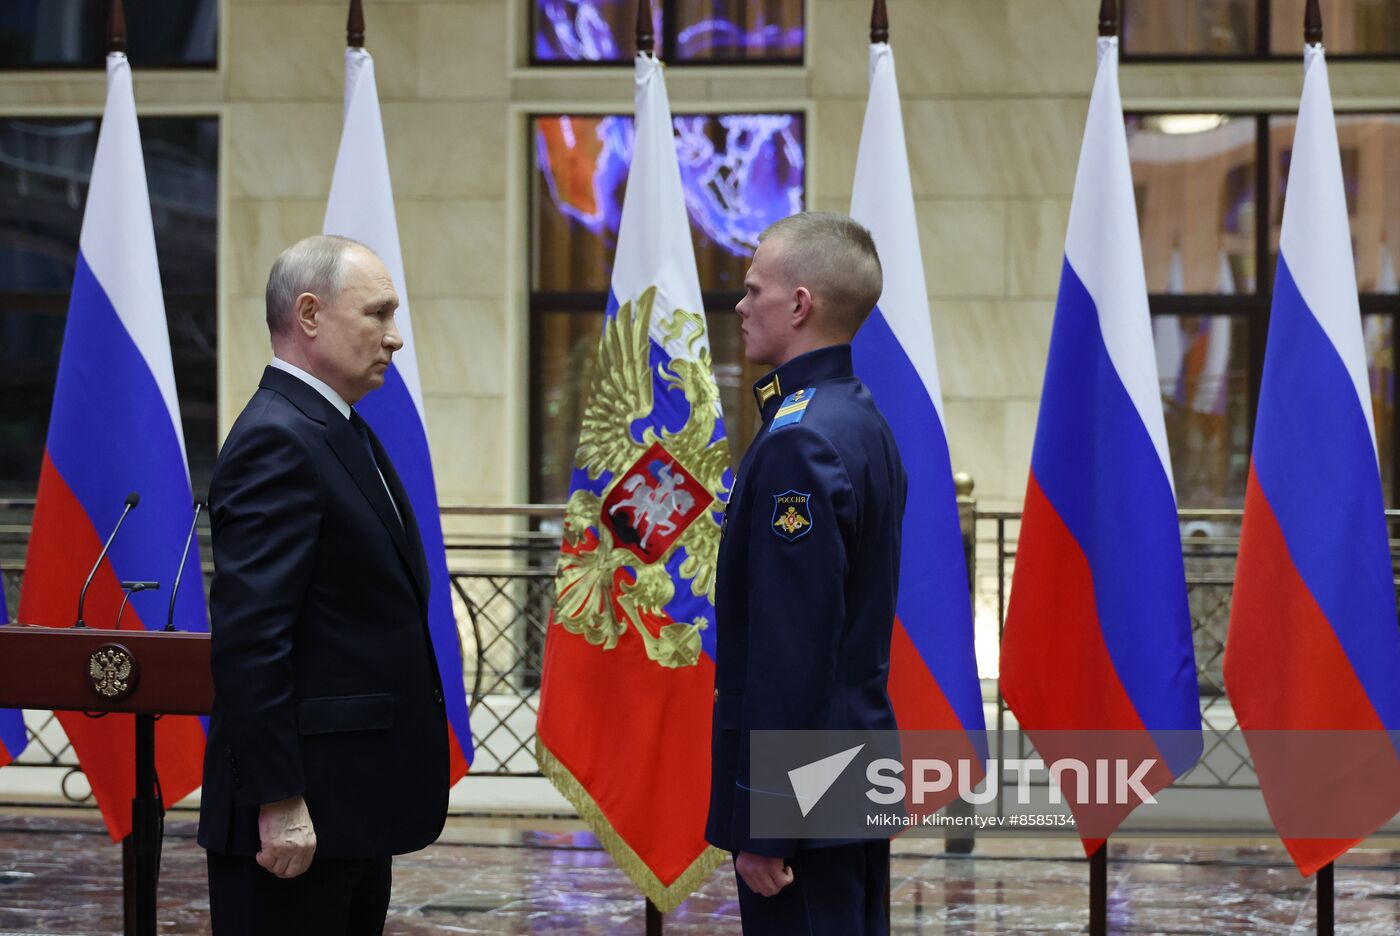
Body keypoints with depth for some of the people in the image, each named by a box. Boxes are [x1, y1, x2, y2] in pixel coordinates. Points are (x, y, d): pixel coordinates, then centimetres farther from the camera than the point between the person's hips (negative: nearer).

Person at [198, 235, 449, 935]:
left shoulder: (339, 432, 15)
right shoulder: (276, 442, -16)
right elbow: (248, 637, -22)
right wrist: (278, 803, -24)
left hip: (355, 805, 10)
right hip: (301, 812, -10)